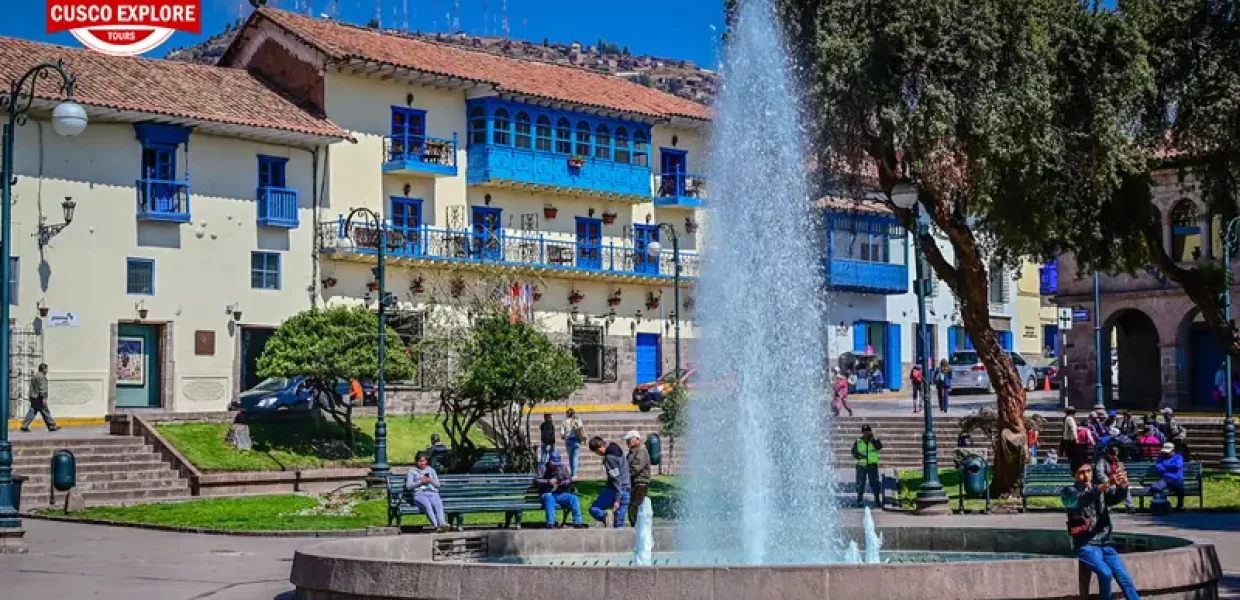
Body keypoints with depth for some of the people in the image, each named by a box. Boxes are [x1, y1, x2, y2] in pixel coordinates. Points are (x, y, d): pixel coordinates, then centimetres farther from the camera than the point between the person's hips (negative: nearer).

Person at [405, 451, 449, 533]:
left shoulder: (431, 470, 27)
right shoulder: (412, 471, 19)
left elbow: (438, 484, 23)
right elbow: (408, 486, 9)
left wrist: (431, 481, 2)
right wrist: (420, 482, -2)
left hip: (432, 493, 2)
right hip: (419, 494, -2)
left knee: (438, 503, -35)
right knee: (427, 503, -39)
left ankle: (442, 523, -58)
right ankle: (436, 525, -57)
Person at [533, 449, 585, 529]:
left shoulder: (563, 468, 13)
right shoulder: (543, 468, 3)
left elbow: (569, 481, 10)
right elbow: (536, 481, -7)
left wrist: (564, 482, -14)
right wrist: (548, 482, -21)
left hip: (560, 494, 4)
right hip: (546, 494, -4)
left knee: (574, 498, -22)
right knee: (549, 498, -38)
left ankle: (577, 522, -23)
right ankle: (550, 524, -46)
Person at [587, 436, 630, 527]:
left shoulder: (609, 457, -17)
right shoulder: (617, 450, 12)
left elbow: (616, 479, -20)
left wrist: (617, 499, -20)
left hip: (615, 491, -8)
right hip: (626, 491, 8)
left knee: (594, 509, 4)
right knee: (619, 524, 10)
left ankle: (605, 516, -24)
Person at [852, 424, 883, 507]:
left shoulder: (874, 441, 3)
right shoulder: (858, 442, 5)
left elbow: (879, 447, -15)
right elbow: (853, 452, 8)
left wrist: (873, 439, -22)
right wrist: (858, 456, -11)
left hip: (872, 465, -1)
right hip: (861, 465, 1)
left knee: (875, 483, -3)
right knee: (860, 484, 4)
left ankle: (877, 500, 2)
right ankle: (859, 500, 13)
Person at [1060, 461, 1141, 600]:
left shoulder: (1102, 490, 13)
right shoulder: (1068, 492, 0)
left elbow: (1117, 496, -8)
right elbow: (1082, 500, -23)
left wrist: (1123, 486, -33)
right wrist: (1107, 483, -37)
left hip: (1105, 544, 4)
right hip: (1085, 546, -4)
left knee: (1124, 577, -15)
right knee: (1105, 573, -27)